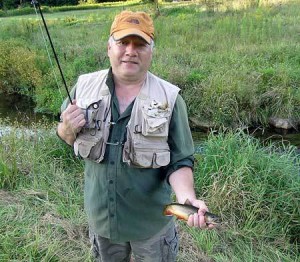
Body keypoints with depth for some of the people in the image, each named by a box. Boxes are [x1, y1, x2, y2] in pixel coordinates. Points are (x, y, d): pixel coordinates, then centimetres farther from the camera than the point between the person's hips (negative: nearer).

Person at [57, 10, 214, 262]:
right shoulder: (85, 86, -8)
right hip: (101, 217, 3)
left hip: (151, 220, -2)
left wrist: (188, 199, -31)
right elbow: (66, 137, 5)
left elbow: (179, 162, -13)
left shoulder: (169, 98, -16)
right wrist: (68, 128, -18)